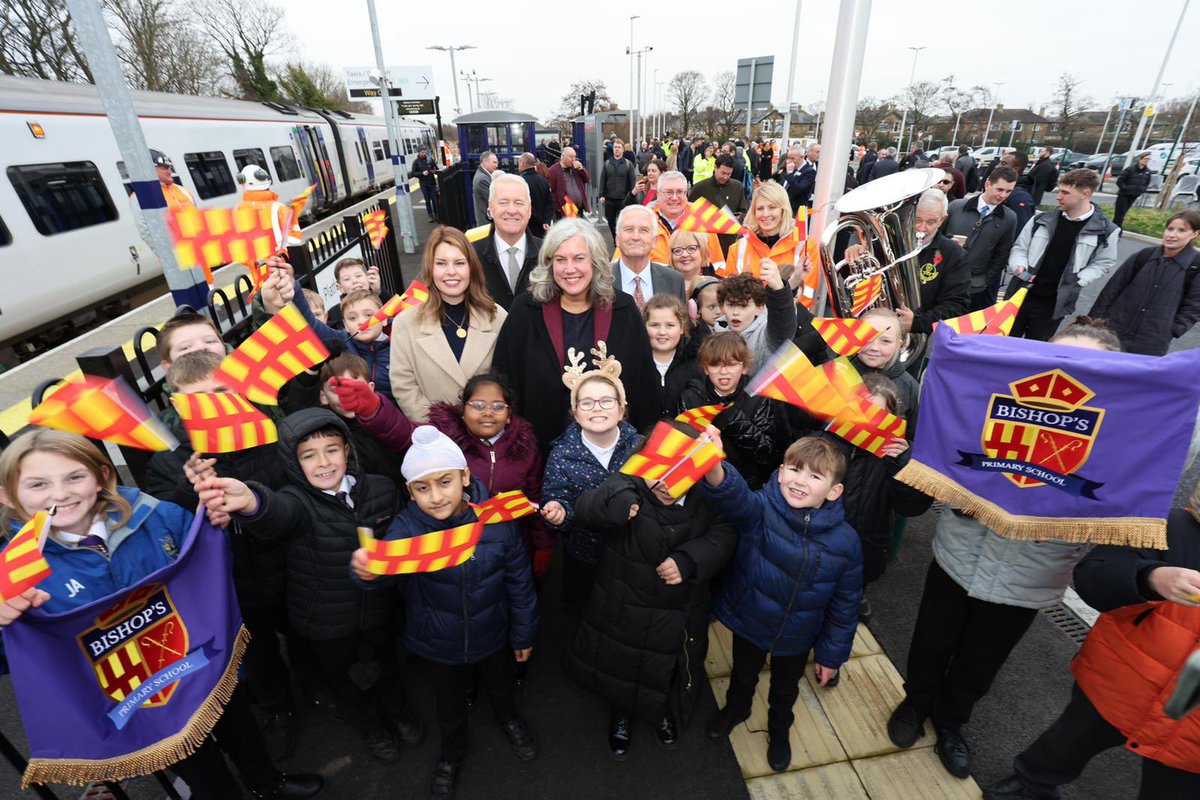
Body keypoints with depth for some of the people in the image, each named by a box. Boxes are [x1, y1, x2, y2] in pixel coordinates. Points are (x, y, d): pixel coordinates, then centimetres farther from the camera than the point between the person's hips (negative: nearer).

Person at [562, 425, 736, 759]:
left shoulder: (704, 497, -15)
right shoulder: (627, 489, -26)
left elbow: (723, 534, -11)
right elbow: (585, 507, -42)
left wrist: (690, 559, -29)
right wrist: (613, 503, -66)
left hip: (679, 613, 3)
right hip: (623, 609, -2)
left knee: (667, 668, 28)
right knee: (618, 665, 23)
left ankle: (661, 708, 64)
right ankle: (620, 713, 58)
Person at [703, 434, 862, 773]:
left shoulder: (845, 541, -22)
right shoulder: (762, 509, -30)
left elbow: (845, 605, -9)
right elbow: (736, 497, -54)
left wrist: (831, 655, -1)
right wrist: (715, 471, -76)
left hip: (796, 639, 1)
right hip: (748, 622, -1)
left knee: (785, 690, 29)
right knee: (743, 675, 29)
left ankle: (779, 729, 62)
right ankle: (736, 708, 63)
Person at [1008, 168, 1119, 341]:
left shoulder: (1104, 230, -5)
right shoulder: (1042, 220, -2)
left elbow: (1102, 264, 6)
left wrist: (1077, 281, -10)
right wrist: (1019, 266, -14)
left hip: (1054, 304, -1)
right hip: (1021, 295, 2)